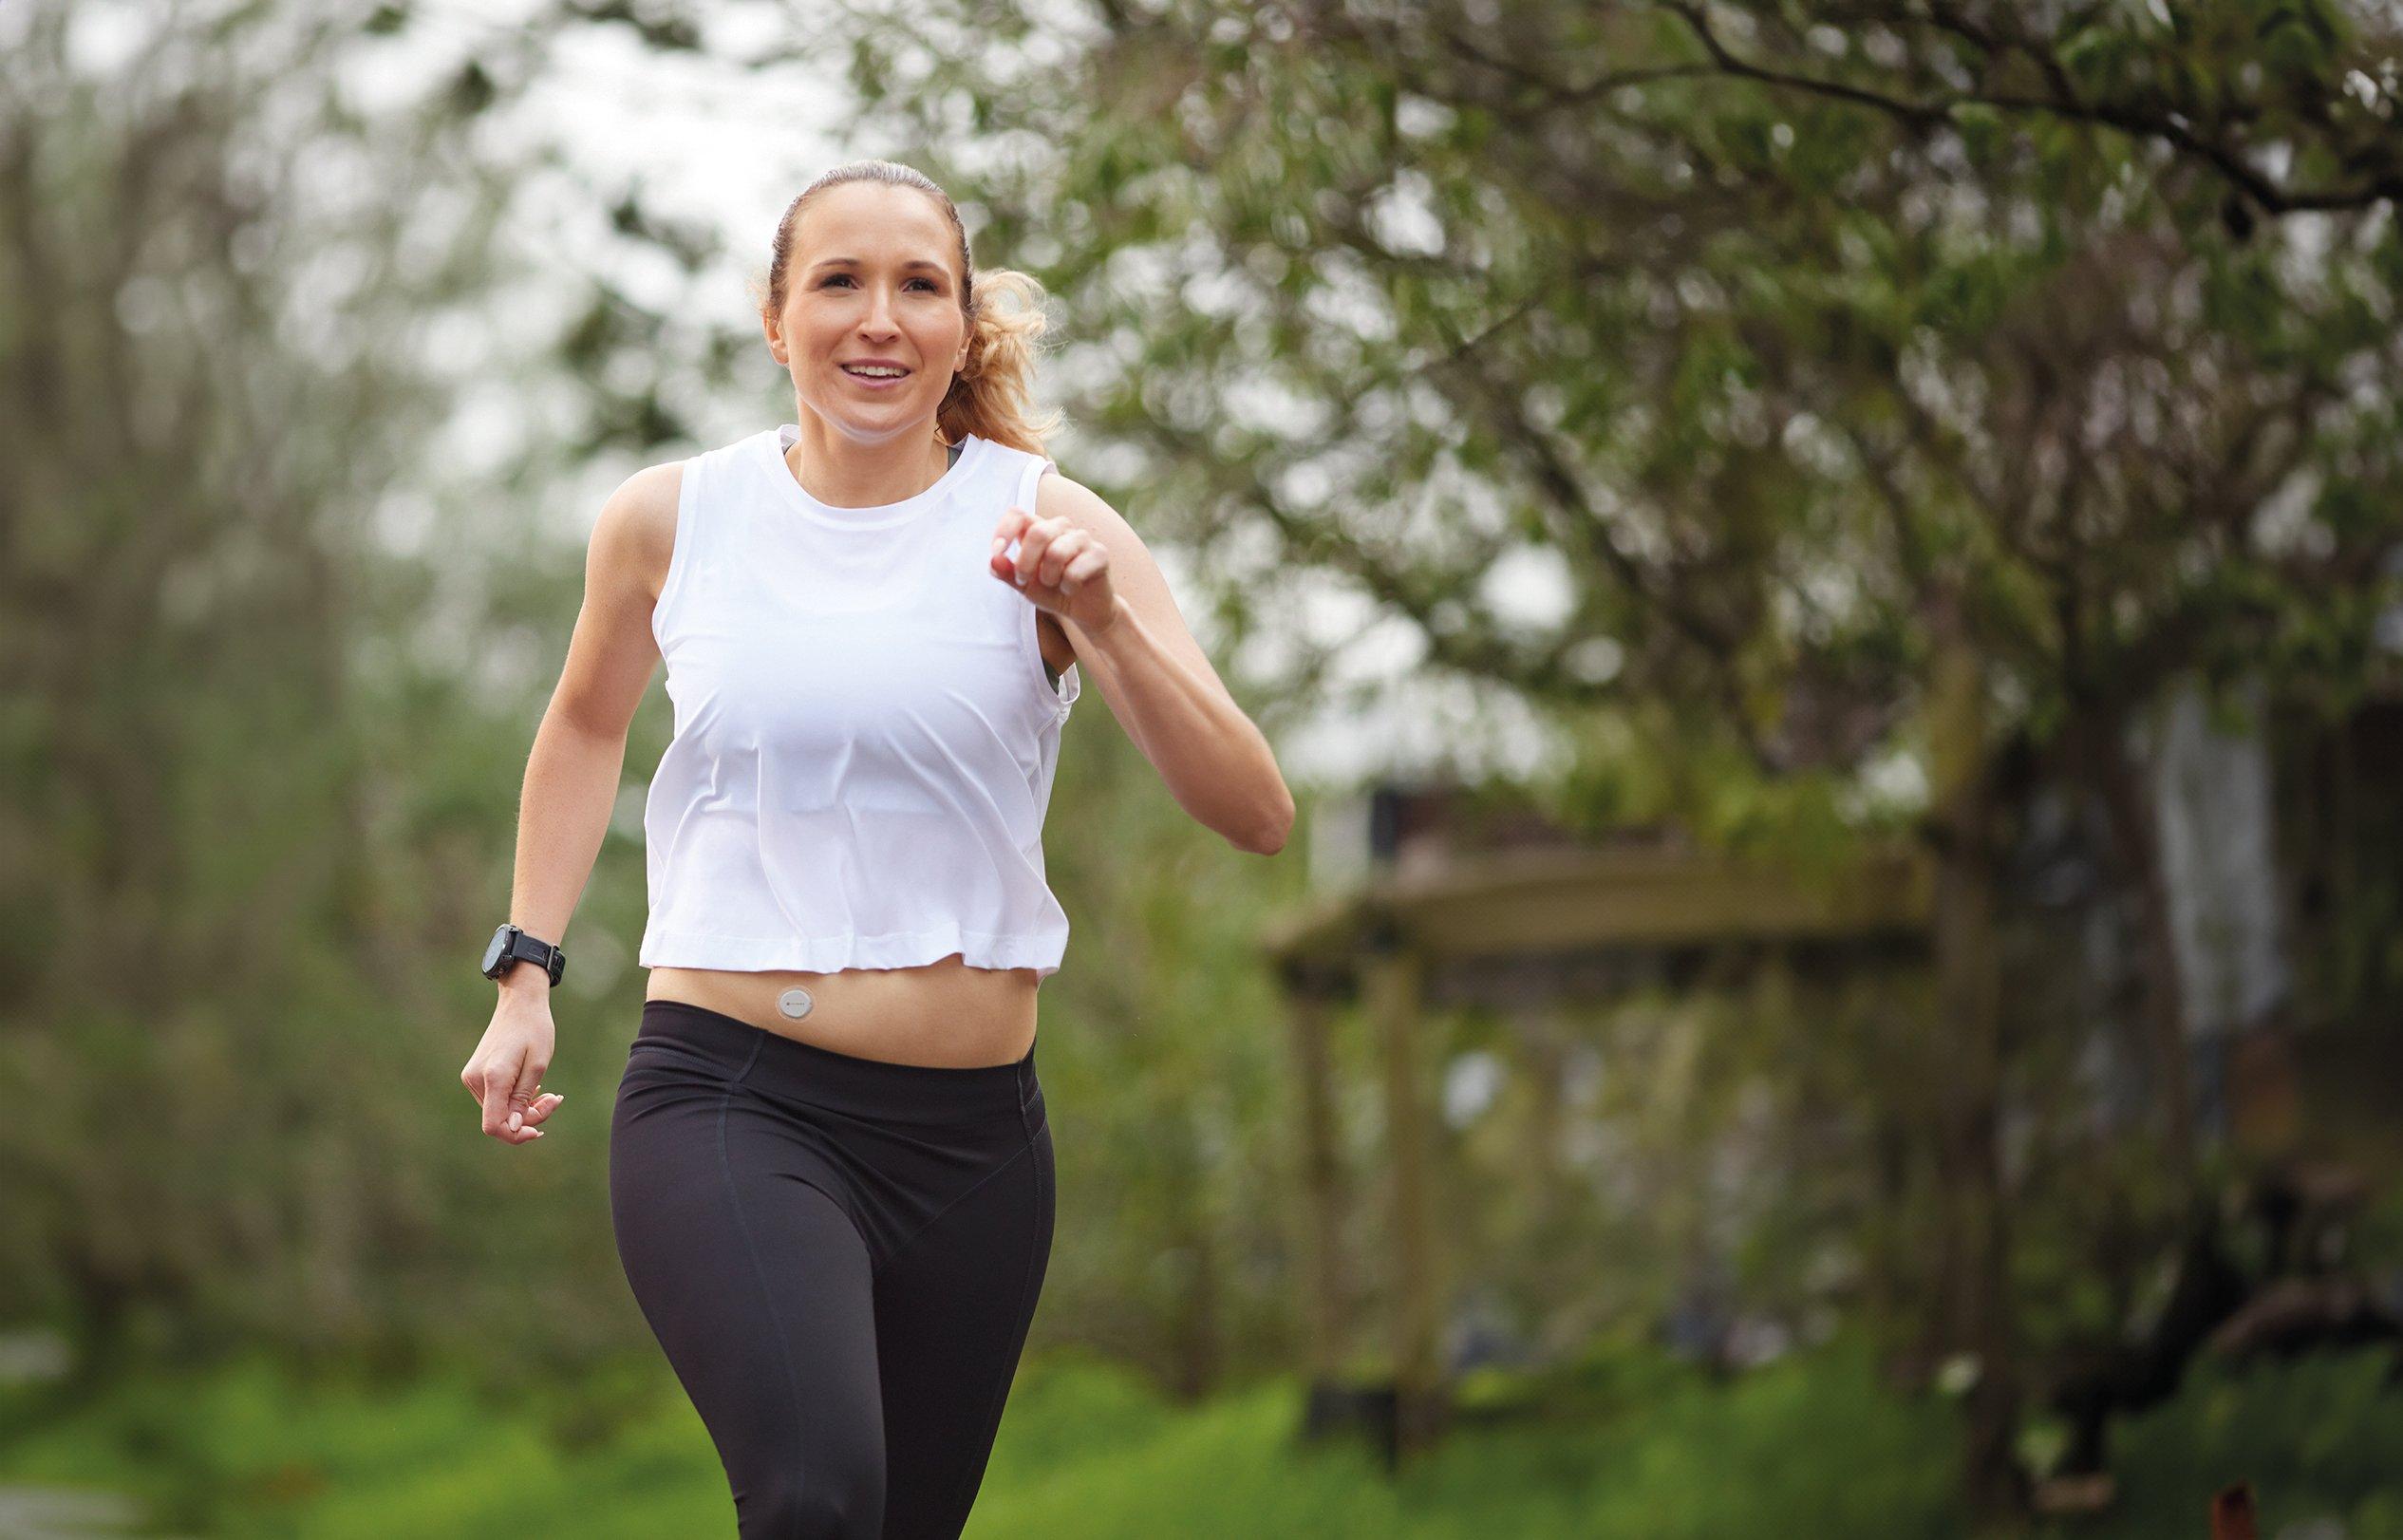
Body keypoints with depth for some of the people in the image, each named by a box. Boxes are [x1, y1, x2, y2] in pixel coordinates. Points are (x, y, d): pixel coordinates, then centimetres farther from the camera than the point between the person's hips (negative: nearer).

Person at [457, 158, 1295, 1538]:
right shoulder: (672, 520, 3)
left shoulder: (1041, 528, -1)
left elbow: (1258, 814, -8)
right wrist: (527, 973, 17)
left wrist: (1105, 622, -22)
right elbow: (589, 726, 24)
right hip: (727, 1101, -2)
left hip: (972, 1129, 2)